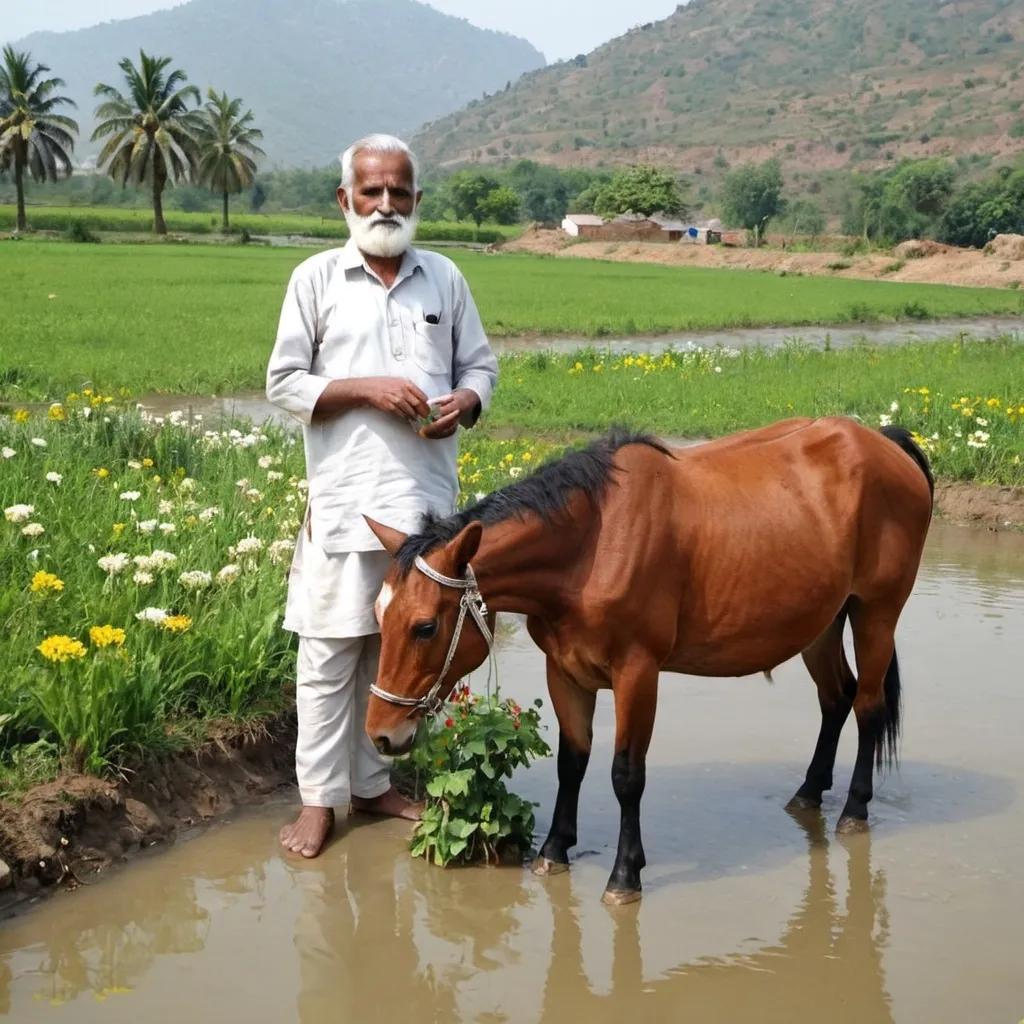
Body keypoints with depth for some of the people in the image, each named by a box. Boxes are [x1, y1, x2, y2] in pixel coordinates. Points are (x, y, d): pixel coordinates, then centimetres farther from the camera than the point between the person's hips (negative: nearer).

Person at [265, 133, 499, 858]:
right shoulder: (317, 279, 2)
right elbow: (284, 384, -1)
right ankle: (320, 797, 8)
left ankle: (374, 782, 22)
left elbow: (480, 366, 14)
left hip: (427, 497, 3)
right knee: (330, 649, 0)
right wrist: (367, 389, -14)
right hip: (345, 499, -3)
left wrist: (465, 403, -9)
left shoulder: (445, 279, 10)